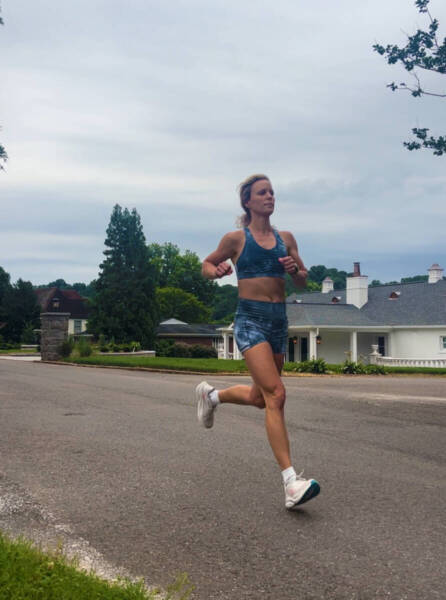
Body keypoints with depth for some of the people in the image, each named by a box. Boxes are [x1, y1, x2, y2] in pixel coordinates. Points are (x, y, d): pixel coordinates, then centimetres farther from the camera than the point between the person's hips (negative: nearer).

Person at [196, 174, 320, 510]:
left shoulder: (285, 239, 11)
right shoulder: (237, 239, 0)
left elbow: (303, 281, 15)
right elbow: (206, 265, 13)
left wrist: (294, 269, -7)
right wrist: (216, 272, -10)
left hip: (279, 321, 6)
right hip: (251, 320, -6)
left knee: (259, 398, 18)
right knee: (276, 394, -20)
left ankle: (211, 395, 49)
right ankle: (291, 482, -21)